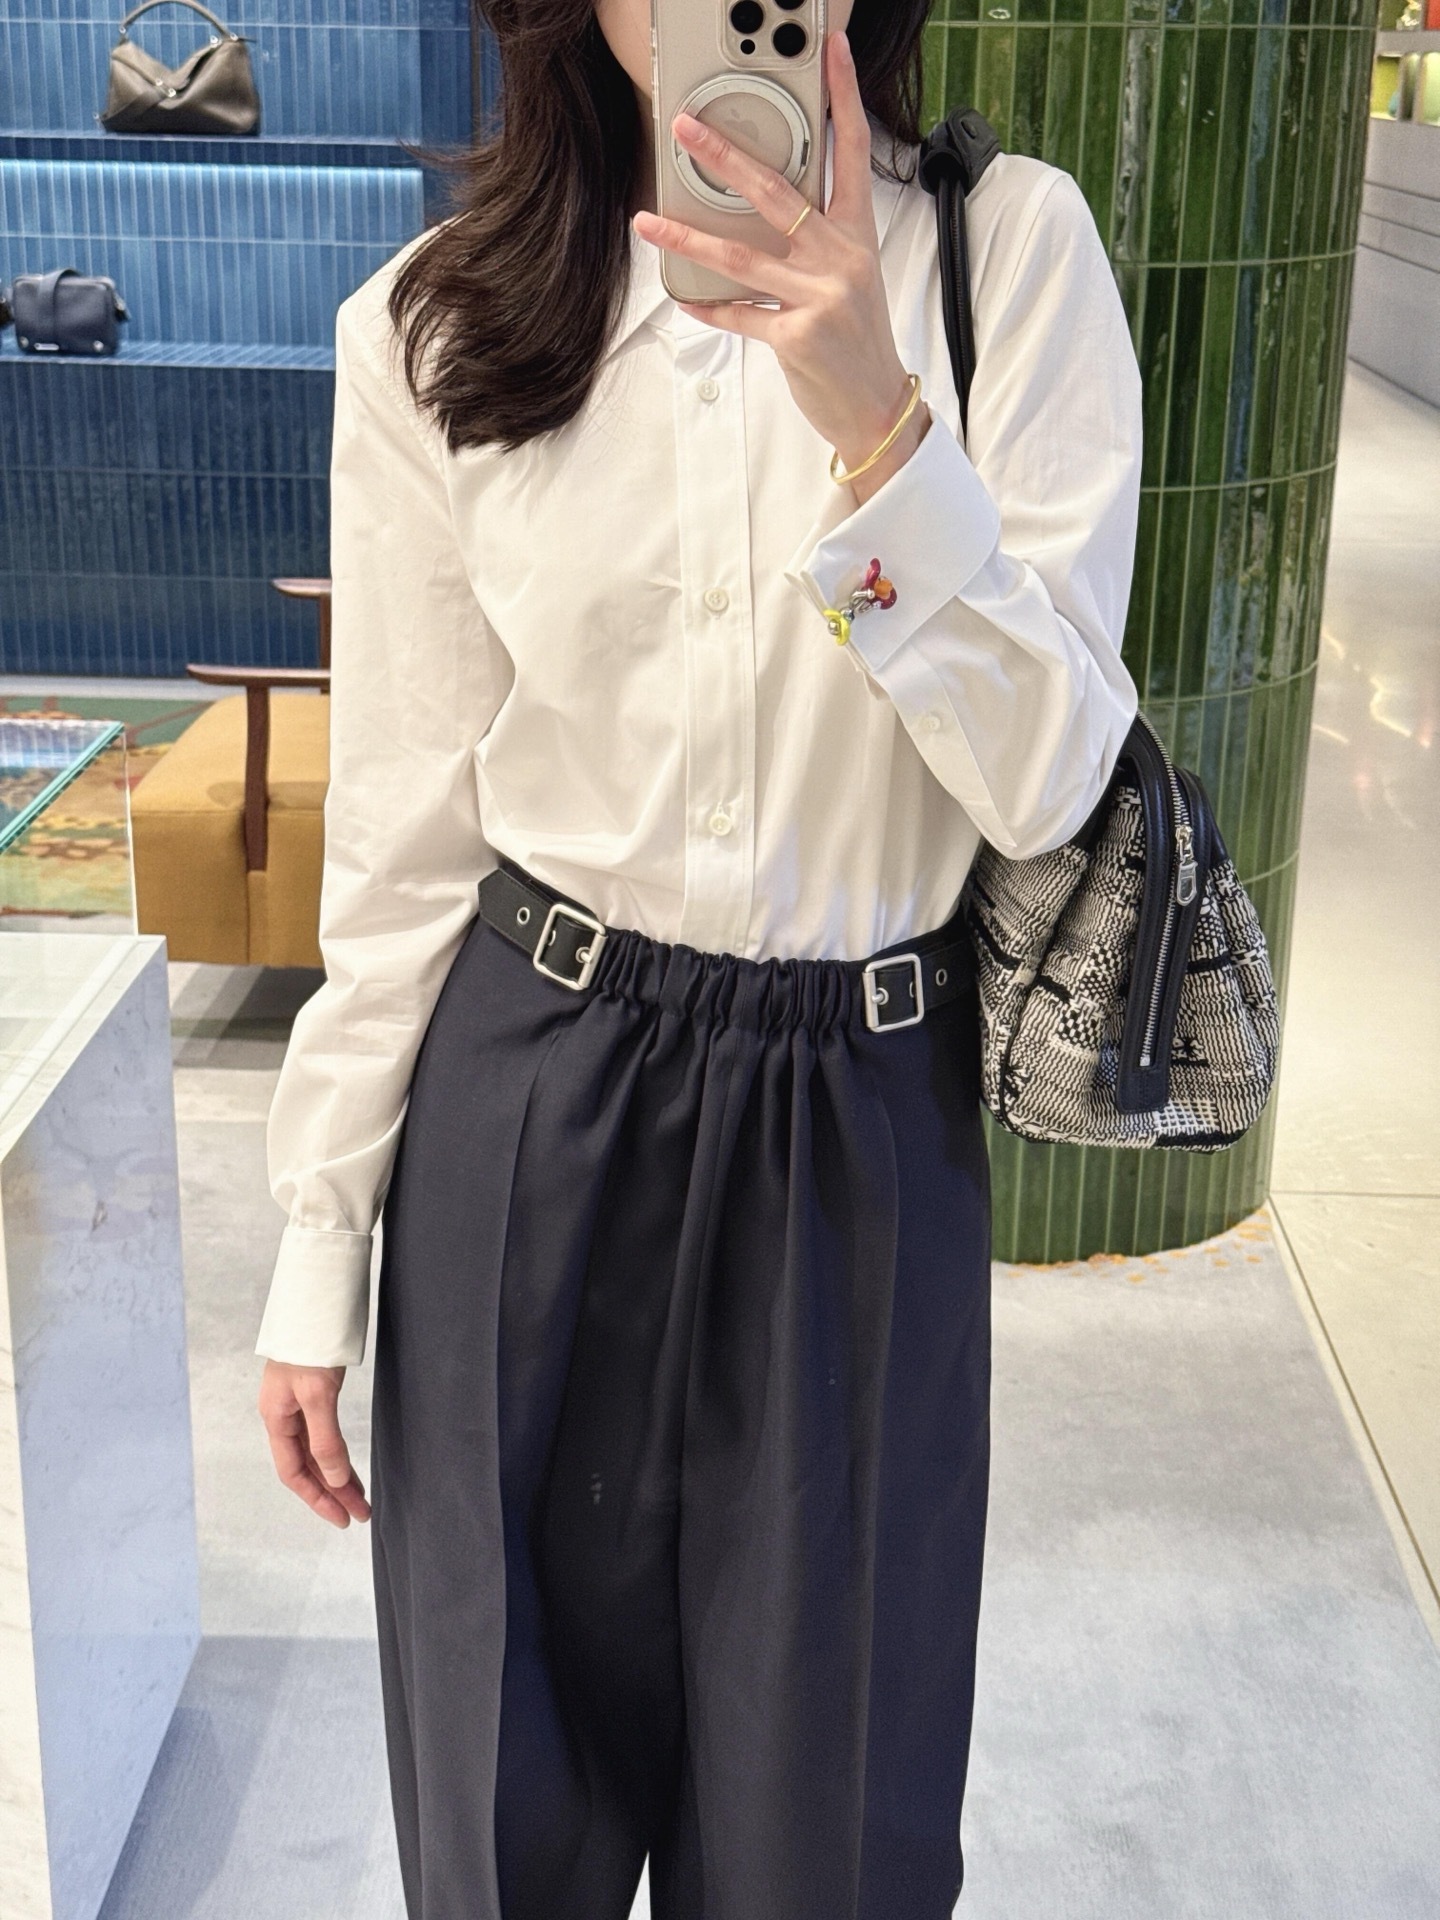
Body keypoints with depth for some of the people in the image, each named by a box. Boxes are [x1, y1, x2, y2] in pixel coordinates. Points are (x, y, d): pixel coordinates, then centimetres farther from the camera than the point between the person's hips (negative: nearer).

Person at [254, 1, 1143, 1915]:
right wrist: (319, 1250, 3)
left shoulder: (1011, 247, -6)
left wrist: (873, 419, -26)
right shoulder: (435, 325, -4)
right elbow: (400, 833, 0)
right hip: (529, 1106, 1)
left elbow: (1044, 779, -12)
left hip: (862, 1123, 0)